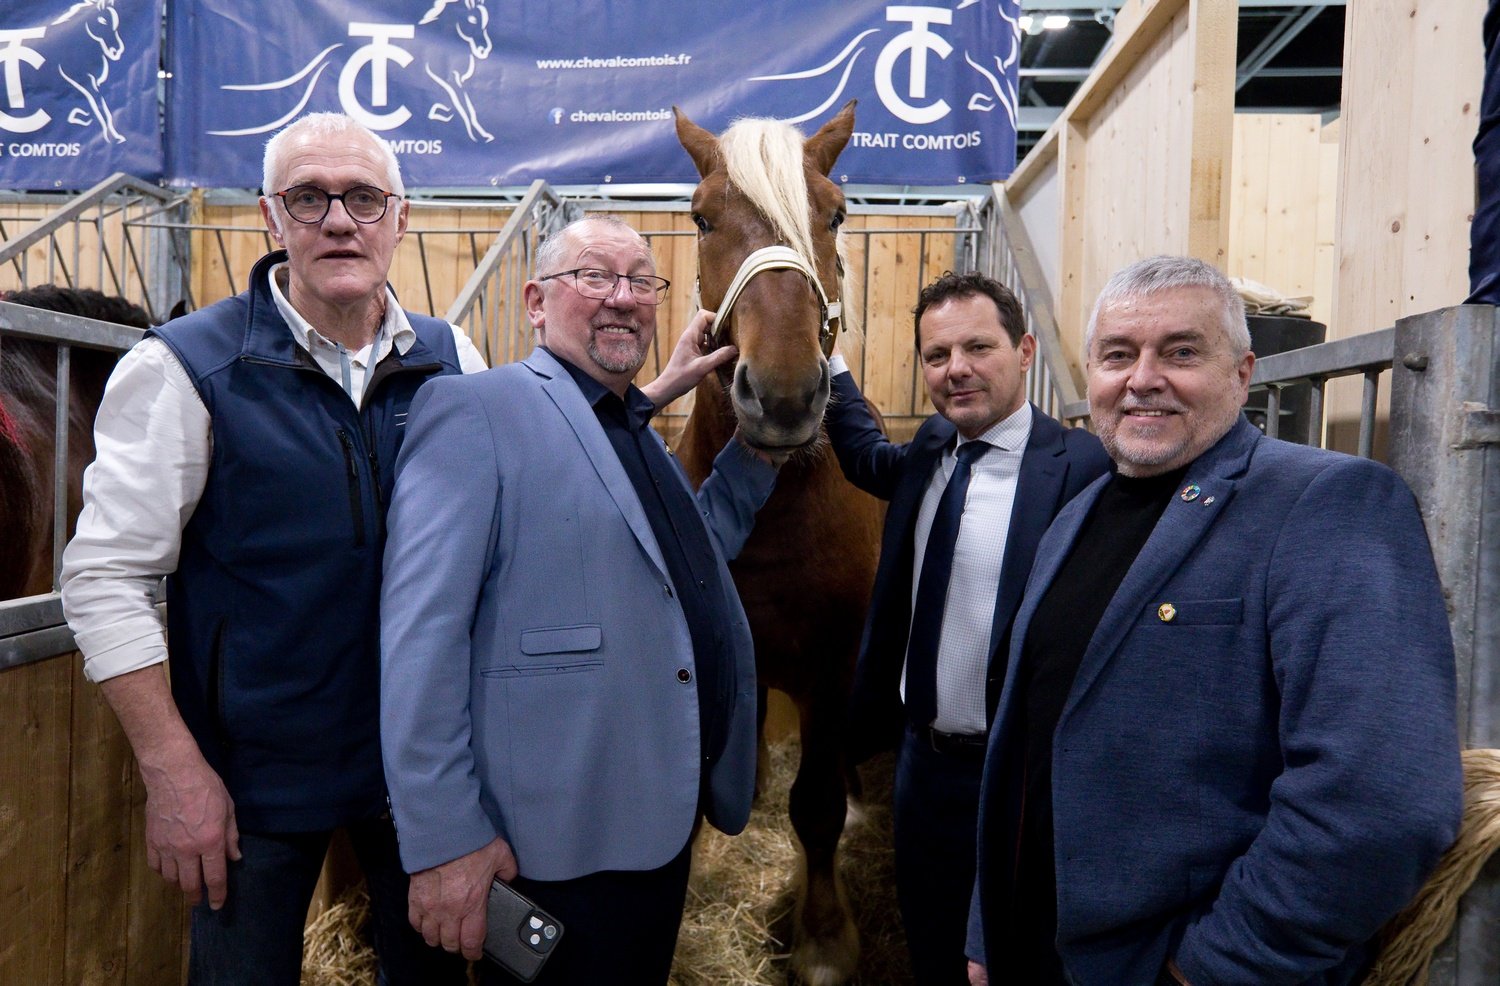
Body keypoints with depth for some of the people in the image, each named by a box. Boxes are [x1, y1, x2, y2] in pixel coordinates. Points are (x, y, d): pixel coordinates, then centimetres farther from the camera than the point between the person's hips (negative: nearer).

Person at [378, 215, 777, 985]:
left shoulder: (639, 431, 13)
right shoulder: (476, 409, -12)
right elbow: (422, 633, -19)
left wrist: (759, 446, 9)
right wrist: (443, 840, -21)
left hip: (663, 821, 9)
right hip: (557, 844, -8)